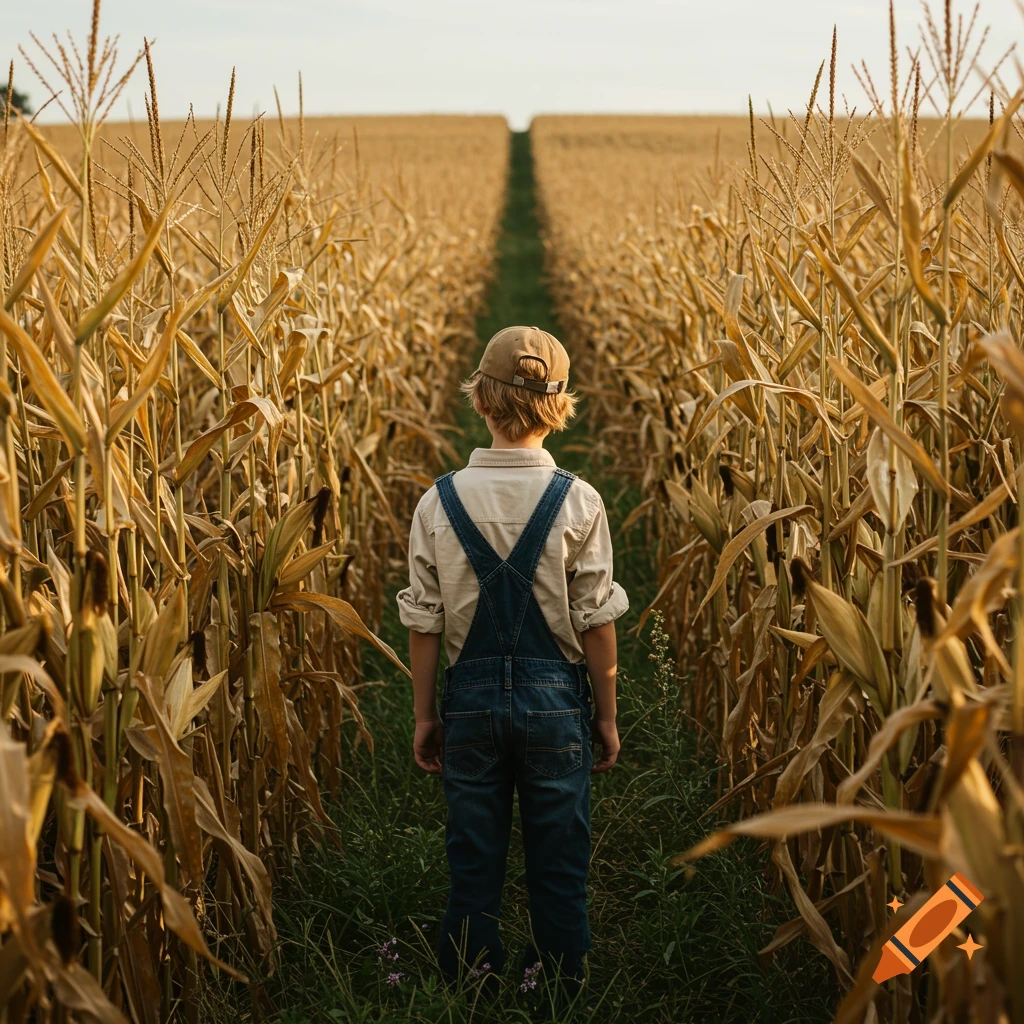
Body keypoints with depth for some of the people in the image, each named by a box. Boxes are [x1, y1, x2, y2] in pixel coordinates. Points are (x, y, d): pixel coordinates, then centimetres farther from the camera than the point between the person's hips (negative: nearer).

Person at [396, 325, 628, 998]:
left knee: (473, 864, 13)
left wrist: (425, 716, 9)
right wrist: (607, 715, 5)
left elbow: (426, 625, -2)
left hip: (471, 696, 1)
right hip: (556, 697, -1)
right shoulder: (577, 501, -10)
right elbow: (597, 622, -7)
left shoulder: (440, 501, -6)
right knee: (559, 866, 12)